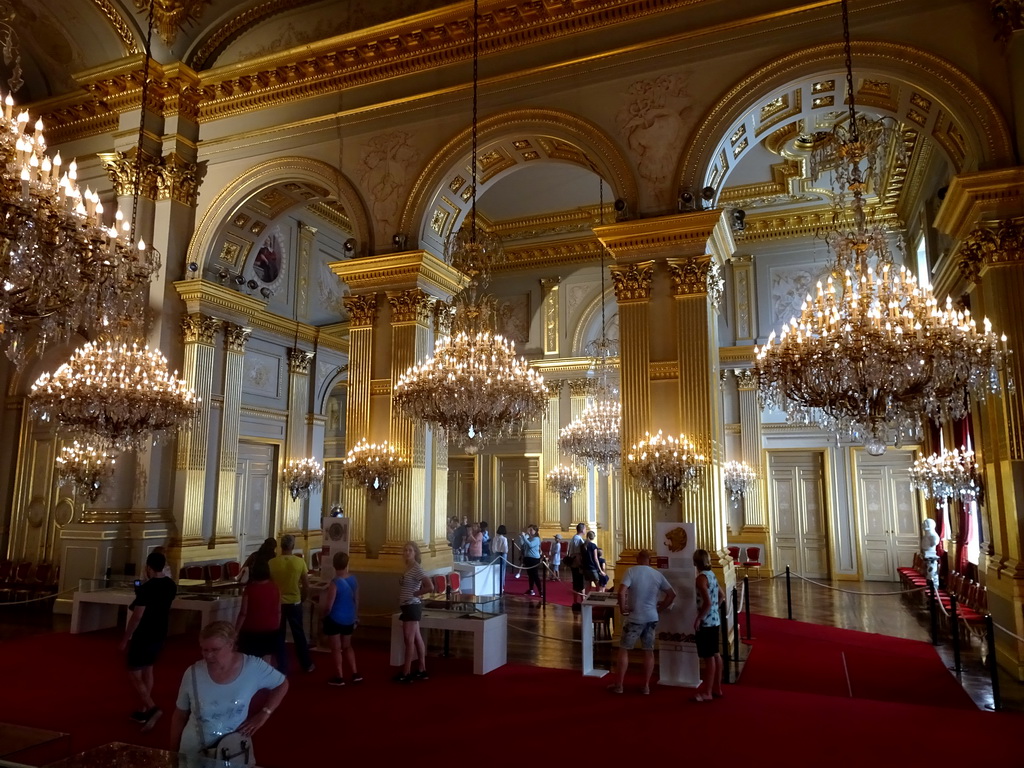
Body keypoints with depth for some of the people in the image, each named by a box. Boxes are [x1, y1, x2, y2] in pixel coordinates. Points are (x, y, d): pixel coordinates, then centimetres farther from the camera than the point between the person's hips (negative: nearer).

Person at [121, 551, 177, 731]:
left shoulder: (147, 588, -21)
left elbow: (137, 616, -21)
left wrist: (125, 638, -12)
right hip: (160, 635, 7)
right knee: (148, 670, 20)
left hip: (143, 636, -7)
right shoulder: (171, 585, 2)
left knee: (134, 674, 1)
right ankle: (144, 711, 24)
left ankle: (152, 709, -13)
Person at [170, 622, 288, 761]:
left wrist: (264, 714, -8)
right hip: (193, 753, 1)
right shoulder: (192, 674, -14)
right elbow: (180, 715, 1)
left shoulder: (253, 667, -17)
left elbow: (282, 684, 0)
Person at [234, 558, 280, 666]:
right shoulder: (275, 588, -3)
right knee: (267, 662, 12)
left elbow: (243, 613, -12)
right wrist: (277, 628, 15)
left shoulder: (250, 589, -15)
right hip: (271, 630, 4)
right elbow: (278, 611, 3)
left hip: (251, 631, -3)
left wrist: (235, 631, -2)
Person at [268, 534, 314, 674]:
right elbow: (306, 585, -3)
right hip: (295, 603, 1)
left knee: (279, 636, 11)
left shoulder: (272, 563, -12)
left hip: (277, 603, -1)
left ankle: (282, 668, 14)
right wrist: (302, 599, 14)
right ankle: (307, 664, 26)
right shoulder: (300, 562, -9)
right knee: (299, 634, 16)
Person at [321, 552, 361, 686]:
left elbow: (328, 607, -18)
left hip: (335, 620, -6)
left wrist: (324, 595, 0)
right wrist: (356, 617, 19)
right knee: (347, 646, 21)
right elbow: (356, 601, 7)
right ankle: (355, 674, 21)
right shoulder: (354, 580, -3)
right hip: (349, 619, 6)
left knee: (336, 649, 8)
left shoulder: (334, 583, -21)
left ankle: (340, 678, 15)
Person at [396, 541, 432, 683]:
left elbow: (429, 587, -25)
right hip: (409, 607, 10)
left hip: (412, 607, -10)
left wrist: (415, 594, -16)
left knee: (409, 640, -5)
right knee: (416, 638, 13)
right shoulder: (408, 568, 12)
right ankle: (422, 670, 19)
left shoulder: (417, 568, -16)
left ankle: (406, 673, 0)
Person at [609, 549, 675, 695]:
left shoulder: (631, 571, -11)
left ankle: (618, 685, 13)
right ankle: (646, 686, 18)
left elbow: (621, 592, -23)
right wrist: (659, 609, 13)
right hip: (651, 618, 4)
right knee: (649, 651, 13)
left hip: (634, 618, -3)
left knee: (624, 650, 8)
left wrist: (623, 608, -9)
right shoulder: (658, 574, 1)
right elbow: (671, 594, 6)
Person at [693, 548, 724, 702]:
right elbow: (721, 595, 20)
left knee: (708, 657, -3)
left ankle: (707, 692, 4)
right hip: (715, 620, 9)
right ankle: (717, 688, 25)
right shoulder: (711, 574, 9)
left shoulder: (701, 577, -19)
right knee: (715, 654, 16)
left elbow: (707, 602, -25)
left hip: (706, 622, -9)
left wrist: (698, 619, -18)